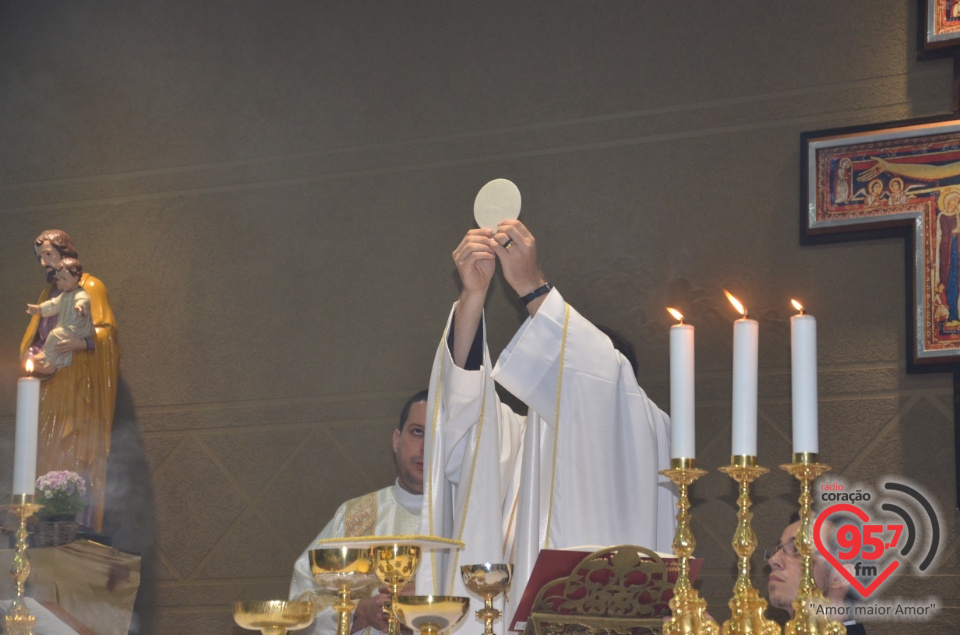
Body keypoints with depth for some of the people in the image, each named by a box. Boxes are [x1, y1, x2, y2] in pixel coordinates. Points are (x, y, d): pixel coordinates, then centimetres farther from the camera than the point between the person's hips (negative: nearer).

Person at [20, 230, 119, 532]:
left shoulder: (90, 287, 3)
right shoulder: (48, 294, 23)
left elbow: (106, 331, -9)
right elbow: (30, 340, 16)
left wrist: (82, 342, -29)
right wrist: (33, 359, -7)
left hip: (81, 386, -6)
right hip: (51, 386, 6)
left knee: (78, 457, -14)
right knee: (47, 456, -2)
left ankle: (81, 527, -18)